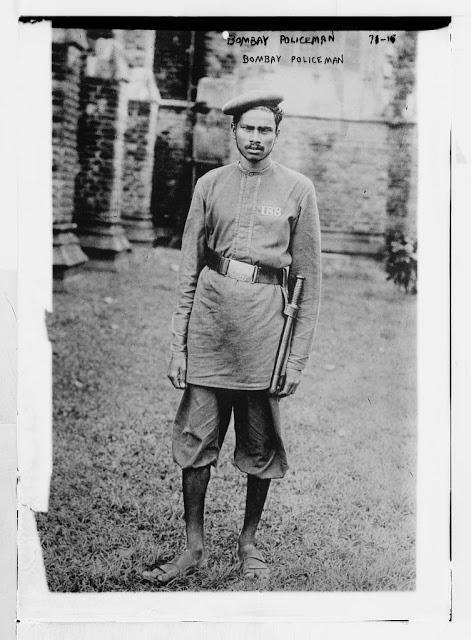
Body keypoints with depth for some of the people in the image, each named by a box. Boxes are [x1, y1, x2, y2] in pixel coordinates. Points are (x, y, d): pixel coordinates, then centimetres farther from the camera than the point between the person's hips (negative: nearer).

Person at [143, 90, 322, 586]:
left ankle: (249, 544, 27)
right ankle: (194, 547, 20)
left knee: (260, 446, 8)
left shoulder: (298, 189, 3)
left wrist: (298, 355, -1)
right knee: (195, 438, 5)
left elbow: (308, 276, 3)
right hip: (211, 308, 2)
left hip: (266, 315, -1)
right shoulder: (210, 185, 8)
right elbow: (189, 267, 9)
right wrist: (178, 344, 3)